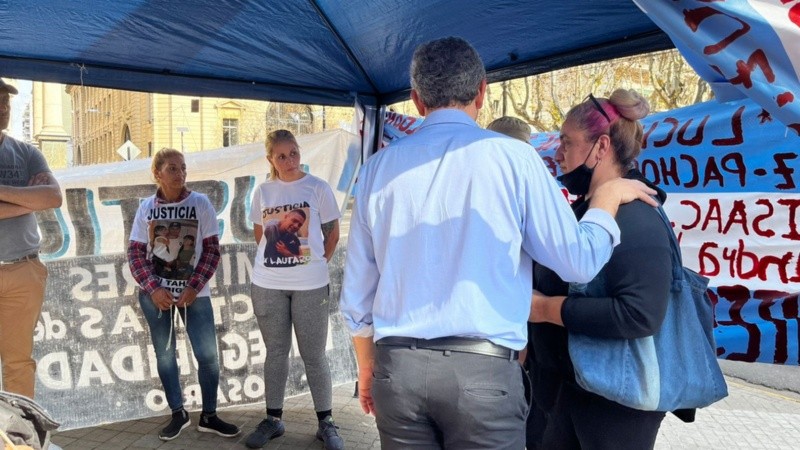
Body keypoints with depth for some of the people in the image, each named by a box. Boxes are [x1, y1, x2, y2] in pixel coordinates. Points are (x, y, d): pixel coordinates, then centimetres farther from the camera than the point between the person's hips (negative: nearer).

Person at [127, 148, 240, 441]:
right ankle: (178, 414, 25)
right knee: (164, 354, 9)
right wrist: (153, 288, -12)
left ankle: (209, 416, 16)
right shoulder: (146, 207, 1)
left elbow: (212, 249, -3)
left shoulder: (200, 203, -3)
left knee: (208, 354, -1)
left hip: (194, 292, -1)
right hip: (156, 293, 1)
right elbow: (135, 254, 1)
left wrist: (194, 286, -13)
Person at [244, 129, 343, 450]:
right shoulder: (262, 191, 4)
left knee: (314, 355, 5)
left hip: (310, 285, -3)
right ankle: (273, 419, 26)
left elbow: (333, 233, 3)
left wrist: (317, 263, 0)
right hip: (267, 284, 3)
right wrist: (276, 257, 7)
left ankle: (326, 423, 18)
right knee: (275, 352, 13)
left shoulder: (318, 188, -4)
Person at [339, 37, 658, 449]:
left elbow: (357, 288, 7)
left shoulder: (380, 166, 4)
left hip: (398, 367, 3)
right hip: (483, 369, -3)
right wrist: (608, 197, 18)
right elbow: (579, 262, 0)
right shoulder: (513, 157, -5)